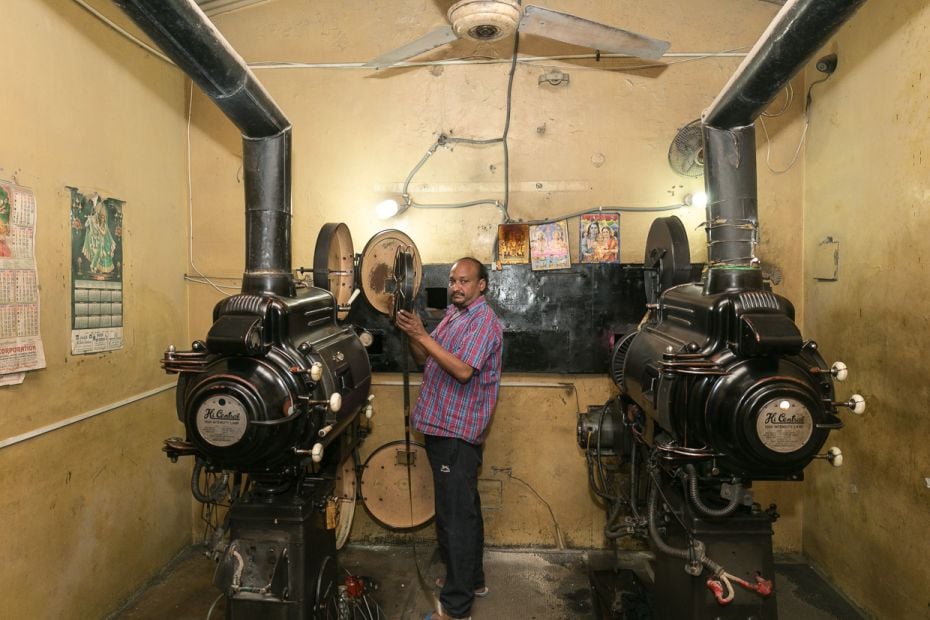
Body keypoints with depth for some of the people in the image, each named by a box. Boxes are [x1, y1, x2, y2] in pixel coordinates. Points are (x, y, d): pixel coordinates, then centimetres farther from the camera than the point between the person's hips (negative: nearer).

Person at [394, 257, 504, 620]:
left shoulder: (483, 321, -14)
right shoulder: (453, 314, 13)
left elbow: (463, 370, -26)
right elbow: (424, 359, 13)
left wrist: (423, 335, -26)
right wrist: (412, 334, -6)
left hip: (458, 431, -9)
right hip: (442, 427, 9)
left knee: (455, 515, -4)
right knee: (463, 508, 20)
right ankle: (471, 579, 36)